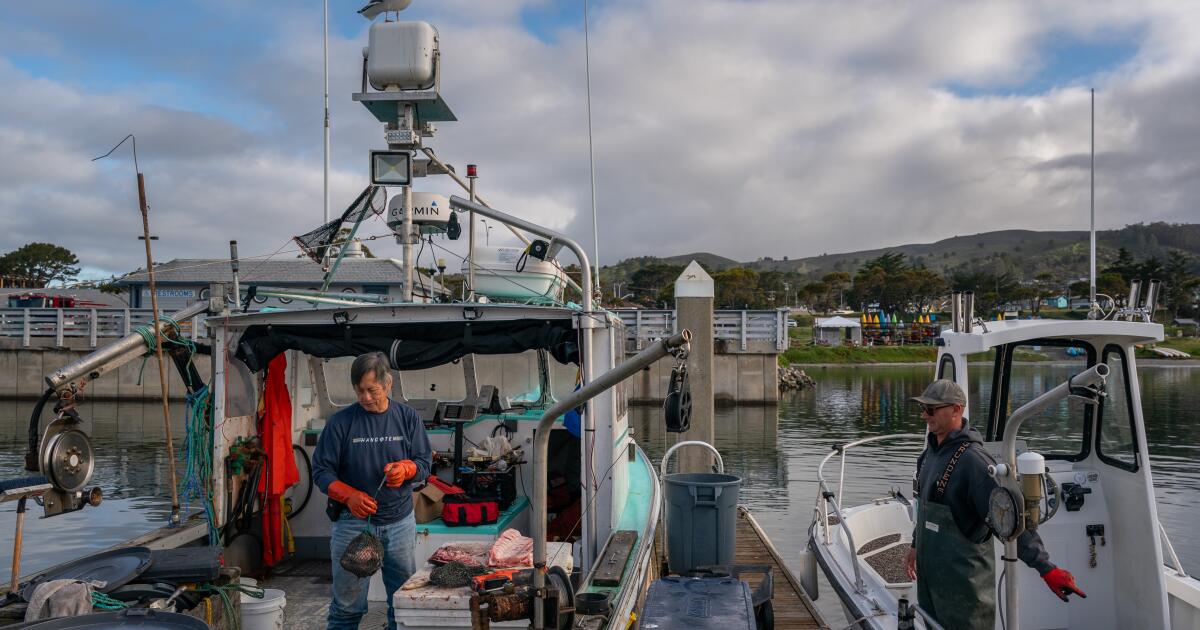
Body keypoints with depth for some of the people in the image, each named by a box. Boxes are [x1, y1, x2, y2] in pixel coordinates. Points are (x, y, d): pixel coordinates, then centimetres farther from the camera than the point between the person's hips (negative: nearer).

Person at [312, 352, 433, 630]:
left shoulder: (408, 417, 3)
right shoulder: (340, 422, -3)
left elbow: (424, 463, 5)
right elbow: (321, 471, -3)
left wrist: (405, 469, -17)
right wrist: (349, 495, -19)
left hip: (400, 521, 2)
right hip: (353, 521, -2)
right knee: (347, 604, 3)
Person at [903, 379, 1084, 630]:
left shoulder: (972, 459, -23)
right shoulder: (933, 450, 5)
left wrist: (1046, 568, -32)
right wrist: (916, 545, 26)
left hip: (962, 579, -8)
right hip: (929, 571, 9)